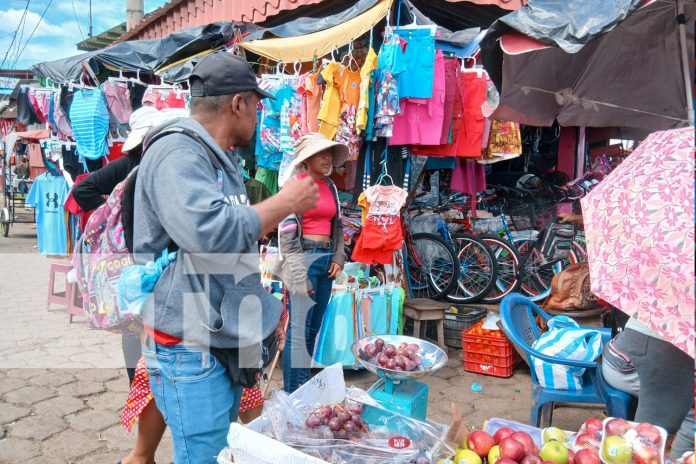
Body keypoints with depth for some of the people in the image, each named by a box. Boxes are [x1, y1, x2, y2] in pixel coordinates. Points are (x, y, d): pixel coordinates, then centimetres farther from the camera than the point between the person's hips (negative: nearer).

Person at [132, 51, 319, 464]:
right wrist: (286, 202, -18)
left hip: (225, 343, 10)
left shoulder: (217, 160, 17)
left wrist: (267, 304, 15)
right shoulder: (177, 152, -16)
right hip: (189, 350, -9)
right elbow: (208, 232, -32)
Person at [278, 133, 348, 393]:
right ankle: (291, 393, 6)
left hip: (326, 258, 7)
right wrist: (300, 276, -15)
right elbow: (287, 232, -12)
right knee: (299, 331, -5)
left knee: (314, 328, 13)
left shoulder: (330, 186, 13)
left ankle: (304, 387, 24)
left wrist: (338, 257, 7)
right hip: (304, 258, -7)